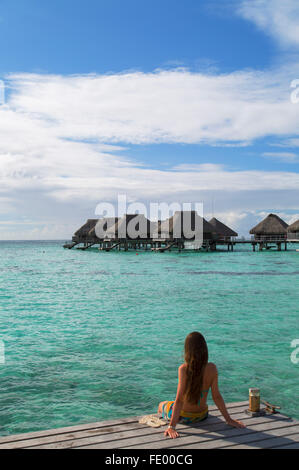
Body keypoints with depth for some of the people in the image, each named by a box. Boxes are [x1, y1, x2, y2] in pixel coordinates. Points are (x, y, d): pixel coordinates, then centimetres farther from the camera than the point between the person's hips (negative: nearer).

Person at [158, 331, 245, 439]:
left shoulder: (184, 369, -29)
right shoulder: (212, 368, -18)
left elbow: (179, 400, -28)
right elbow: (216, 396, -14)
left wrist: (172, 426, -24)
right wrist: (228, 419, -4)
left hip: (184, 416, -4)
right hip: (202, 415, 4)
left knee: (161, 405, 30)